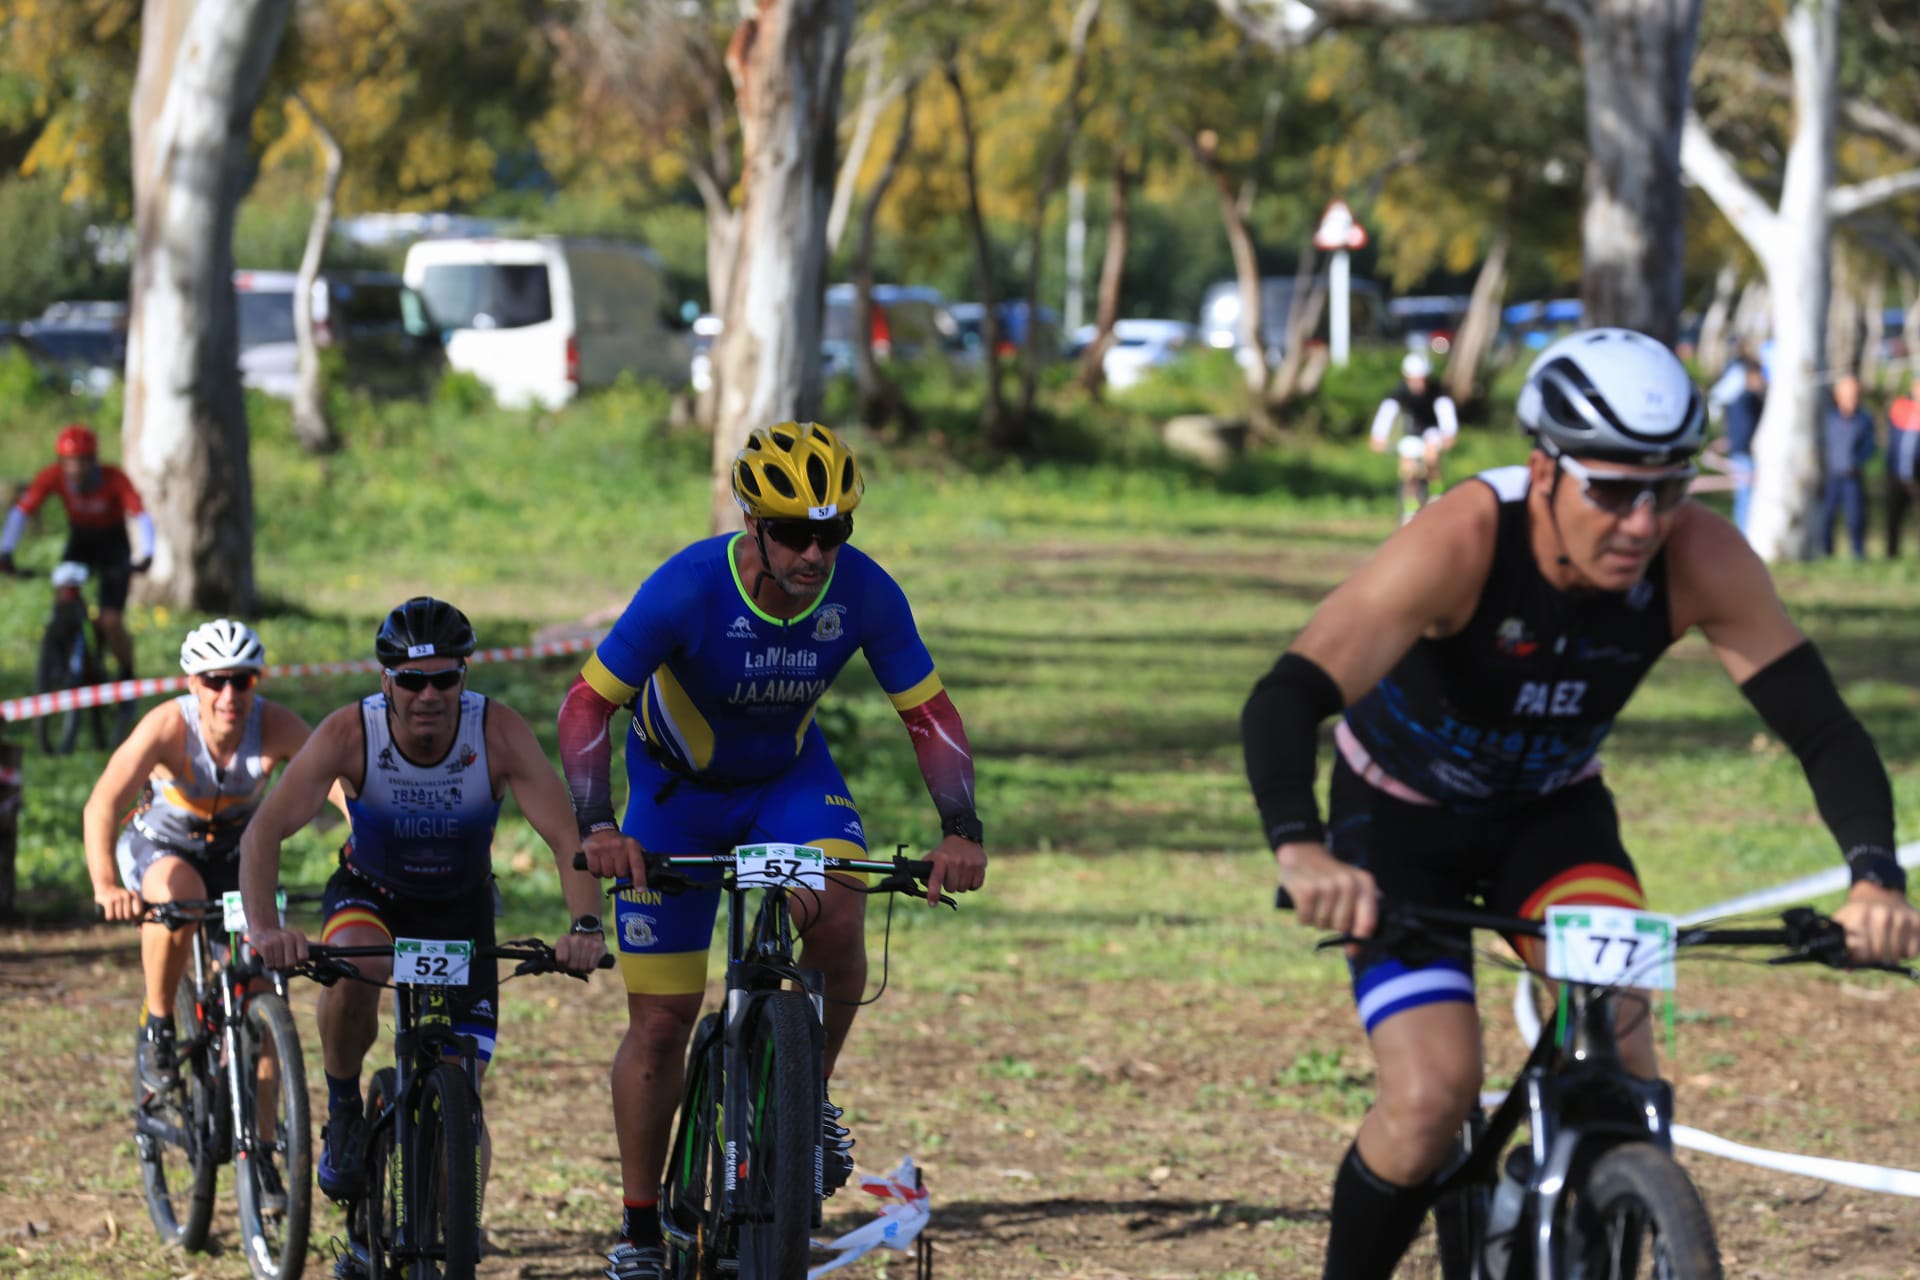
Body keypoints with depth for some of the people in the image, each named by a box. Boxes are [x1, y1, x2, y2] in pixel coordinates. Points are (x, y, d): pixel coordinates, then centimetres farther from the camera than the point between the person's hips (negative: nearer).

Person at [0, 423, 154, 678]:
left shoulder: (114, 479, -28)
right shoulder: (52, 477, -22)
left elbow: (141, 516, -37)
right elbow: (20, 512, -27)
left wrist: (145, 554, -54)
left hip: (113, 545, -3)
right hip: (79, 541, 3)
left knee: (111, 622, -15)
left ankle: (127, 674, 11)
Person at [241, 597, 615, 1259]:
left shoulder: (498, 733, -28)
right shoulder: (350, 733, -29)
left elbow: (566, 837, -32)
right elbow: (265, 831, -34)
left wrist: (585, 925, -50)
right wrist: (263, 929, -51)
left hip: (459, 906, 1)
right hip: (369, 893, -1)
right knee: (355, 965, -37)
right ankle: (343, 1114, -12)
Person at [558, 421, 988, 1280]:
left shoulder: (863, 592, -24)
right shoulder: (689, 588, -32)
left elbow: (929, 713, -16)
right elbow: (588, 704, -29)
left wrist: (960, 830, -31)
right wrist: (596, 827, -43)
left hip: (790, 775, 2)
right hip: (678, 788, -2)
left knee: (839, 916, -30)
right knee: (661, 1022, -3)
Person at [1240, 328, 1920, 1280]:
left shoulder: (1701, 561, -26)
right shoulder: (1462, 542, -35)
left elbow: (1822, 726, -24)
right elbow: (1283, 702, -44)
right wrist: (1300, 851, -62)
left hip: (1552, 812, 3)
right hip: (1404, 815, -3)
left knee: (1619, 1058, -21)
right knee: (1432, 1093, -20)